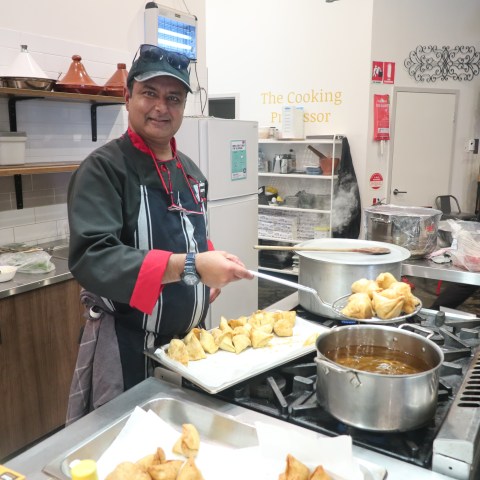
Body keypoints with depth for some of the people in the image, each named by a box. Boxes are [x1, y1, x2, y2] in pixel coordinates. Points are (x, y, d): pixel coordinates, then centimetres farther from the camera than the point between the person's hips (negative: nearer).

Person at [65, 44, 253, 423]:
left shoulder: (190, 171, 8)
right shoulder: (104, 168, -16)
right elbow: (91, 259, -26)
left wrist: (211, 271, 0)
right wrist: (189, 266, -33)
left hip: (190, 339, 7)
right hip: (128, 350, -7)